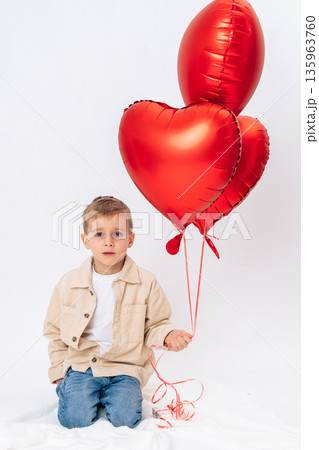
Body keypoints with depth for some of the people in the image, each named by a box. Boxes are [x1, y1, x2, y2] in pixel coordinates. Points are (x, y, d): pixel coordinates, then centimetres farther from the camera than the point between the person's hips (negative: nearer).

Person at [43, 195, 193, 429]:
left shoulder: (146, 282, -5)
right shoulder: (69, 283, -1)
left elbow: (155, 324, 6)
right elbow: (55, 331, 10)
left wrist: (168, 335, -17)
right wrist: (60, 372, 7)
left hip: (125, 366, 0)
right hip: (80, 364, 1)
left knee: (125, 418, -19)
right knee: (76, 419, -17)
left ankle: (111, 393, 13)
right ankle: (68, 388, 16)